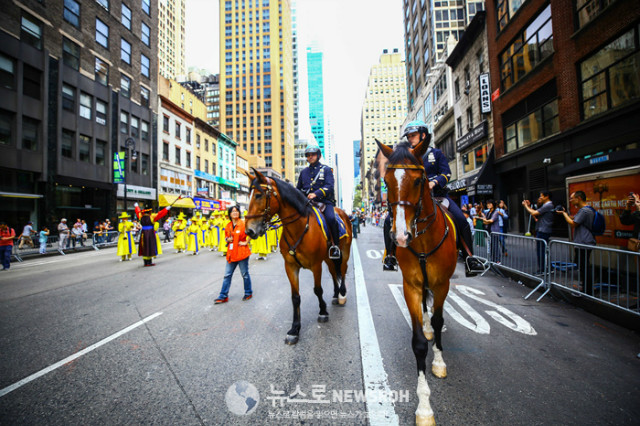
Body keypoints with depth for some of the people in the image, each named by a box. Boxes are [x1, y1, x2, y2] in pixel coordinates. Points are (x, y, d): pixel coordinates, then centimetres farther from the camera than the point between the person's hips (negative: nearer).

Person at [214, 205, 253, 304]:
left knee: (245, 274, 7)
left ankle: (248, 293, 25)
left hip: (242, 252, -5)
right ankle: (223, 296, 19)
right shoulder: (228, 226, 8)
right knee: (227, 275, 9)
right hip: (231, 253, 6)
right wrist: (227, 239, 1)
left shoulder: (243, 223, -10)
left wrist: (246, 242, -11)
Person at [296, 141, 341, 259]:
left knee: (331, 218, -30)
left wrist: (316, 194, -25)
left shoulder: (326, 169, 7)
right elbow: (298, 189, 27)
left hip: (324, 202, -4)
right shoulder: (304, 172, 20)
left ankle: (335, 245, -16)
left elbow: (329, 186, -8)